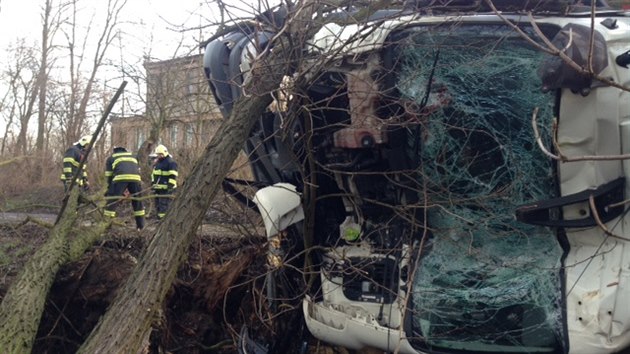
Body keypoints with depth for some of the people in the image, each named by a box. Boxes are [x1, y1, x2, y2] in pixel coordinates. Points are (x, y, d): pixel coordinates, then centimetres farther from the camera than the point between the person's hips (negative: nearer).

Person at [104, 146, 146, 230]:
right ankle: (141, 226, 20)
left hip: (121, 177, -3)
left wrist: (110, 189, 31)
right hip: (135, 178, 3)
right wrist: (130, 189, 34)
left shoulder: (111, 158, 29)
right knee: (137, 201, 17)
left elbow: (109, 175, 22)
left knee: (111, 201, 5)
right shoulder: (132, 157, 39)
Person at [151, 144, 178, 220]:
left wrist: (170, 186, -23)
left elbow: (173, 176, -17)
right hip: (158, 188, 9)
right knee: (158, 204, 11)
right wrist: (152, 183, 21)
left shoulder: (171, 162, -10)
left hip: (166, 189, -9)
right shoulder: (157, 162, 19)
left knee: (164, 205, -13)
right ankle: (159, 219, 17)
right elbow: (153, 174, 28)